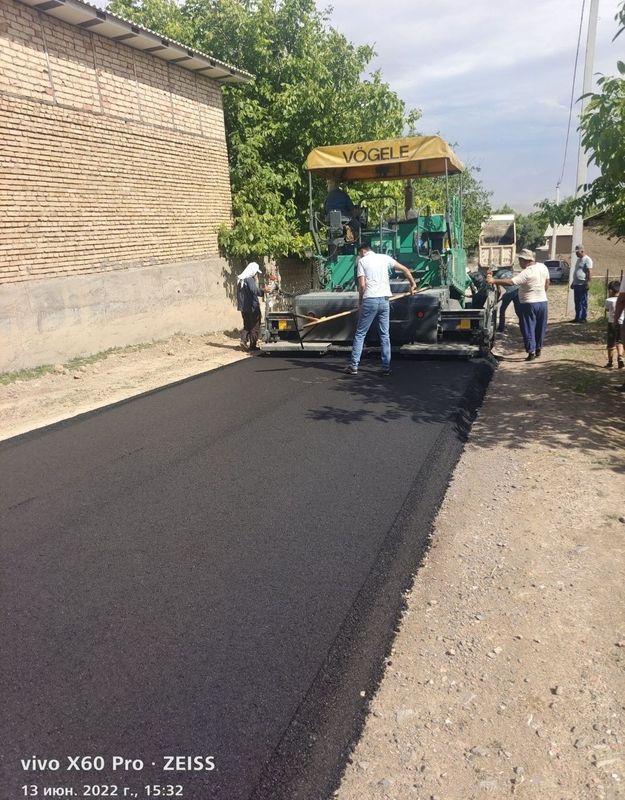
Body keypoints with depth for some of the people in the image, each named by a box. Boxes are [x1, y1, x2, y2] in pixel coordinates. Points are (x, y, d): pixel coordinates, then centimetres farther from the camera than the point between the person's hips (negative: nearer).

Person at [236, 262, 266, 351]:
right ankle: (253, 345, 4)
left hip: (243, 307, 8)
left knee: (247, 325, 18)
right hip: (252, 306, -8)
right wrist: (263, 291, -19)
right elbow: (254, 291, -26)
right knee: (255, 326, 2)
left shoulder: (241, 279, 11)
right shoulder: (249, 279, -16)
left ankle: (244, 340, 3)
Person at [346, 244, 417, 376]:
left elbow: (362, 285, -6)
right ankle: (386, 367, 9)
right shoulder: (384, 258, 13)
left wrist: (360, 302, 5)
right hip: (384, 300, 4)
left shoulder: (362, 261, 2)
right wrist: (413, 283, 26)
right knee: (385, 335, 9)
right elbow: (405, 269, 15)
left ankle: (354, 366, 4)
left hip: (369, 300, -4)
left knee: (360, 334, 4)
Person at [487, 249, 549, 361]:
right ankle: (538, 349, 27)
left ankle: (531, 352, -2)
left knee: (528, 328, 1)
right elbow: (547, 283, 14)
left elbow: (511, 282, -30)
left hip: (529, 304, -7)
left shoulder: (526, 273, -22)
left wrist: (494, 281, -30)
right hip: (542, 301, 7)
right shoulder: (543, 267, 3)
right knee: (540, 328, 17)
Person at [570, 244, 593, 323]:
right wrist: (573, 282, 25)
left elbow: (590, 272, -16)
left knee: (583, 302, -4)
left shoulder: (587, 259, -9)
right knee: (577, 302, 11)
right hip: (576, 284, 9)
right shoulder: (578, 260, 20)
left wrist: (588, 282, -22)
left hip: (582, 284, -9)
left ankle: (583, 318, -1)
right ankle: (577, 318, 16)